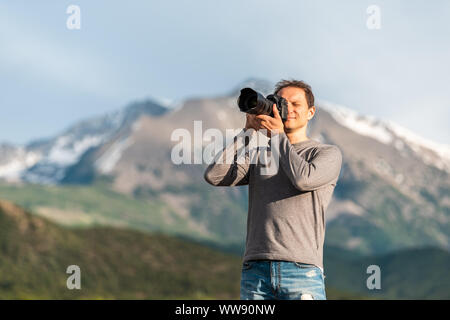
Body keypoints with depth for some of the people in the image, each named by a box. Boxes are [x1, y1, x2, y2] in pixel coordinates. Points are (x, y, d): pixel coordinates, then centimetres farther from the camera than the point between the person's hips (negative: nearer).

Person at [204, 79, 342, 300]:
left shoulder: (328, 154, 9)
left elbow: (303, 178, -12)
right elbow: (214, 176, 4)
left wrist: (278, 134, -1)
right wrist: (248, 132, 3)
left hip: (303, 272, -3)